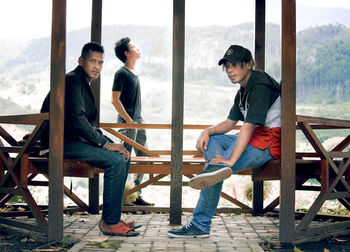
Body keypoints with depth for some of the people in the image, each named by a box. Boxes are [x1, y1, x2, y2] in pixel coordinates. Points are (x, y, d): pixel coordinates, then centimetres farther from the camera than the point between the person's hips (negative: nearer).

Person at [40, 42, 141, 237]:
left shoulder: (84, 84, 20)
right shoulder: (72, 81, -12)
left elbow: (89, 125, 22)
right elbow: (77, 120, -24)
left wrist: (111, 143, 8)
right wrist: (106, 144, -20)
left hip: (75, 139, 10)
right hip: (62, 143, -10)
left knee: (123, 156, 6)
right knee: (116, 161, -22)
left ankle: (111, 217, 5)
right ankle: (109, 223, -17)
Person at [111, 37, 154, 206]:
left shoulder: (134, 73, 16)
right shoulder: (121, 73, -11)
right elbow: (115, 99, -15)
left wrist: (138, 120, 18)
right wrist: (129, 120, -17)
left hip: (138, 122, 9)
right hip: (127, 122, -9)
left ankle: (136, 195, 18)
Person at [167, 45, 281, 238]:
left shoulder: (260, 86, -15)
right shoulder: (243, 91, 18)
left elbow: (248, 126, -25)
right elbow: (230, 122, 20)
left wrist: (231, 159, -32)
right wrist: (208, 131, -2)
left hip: (270, 143, -10)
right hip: (256, 138, 10)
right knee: (211, 141, 3)